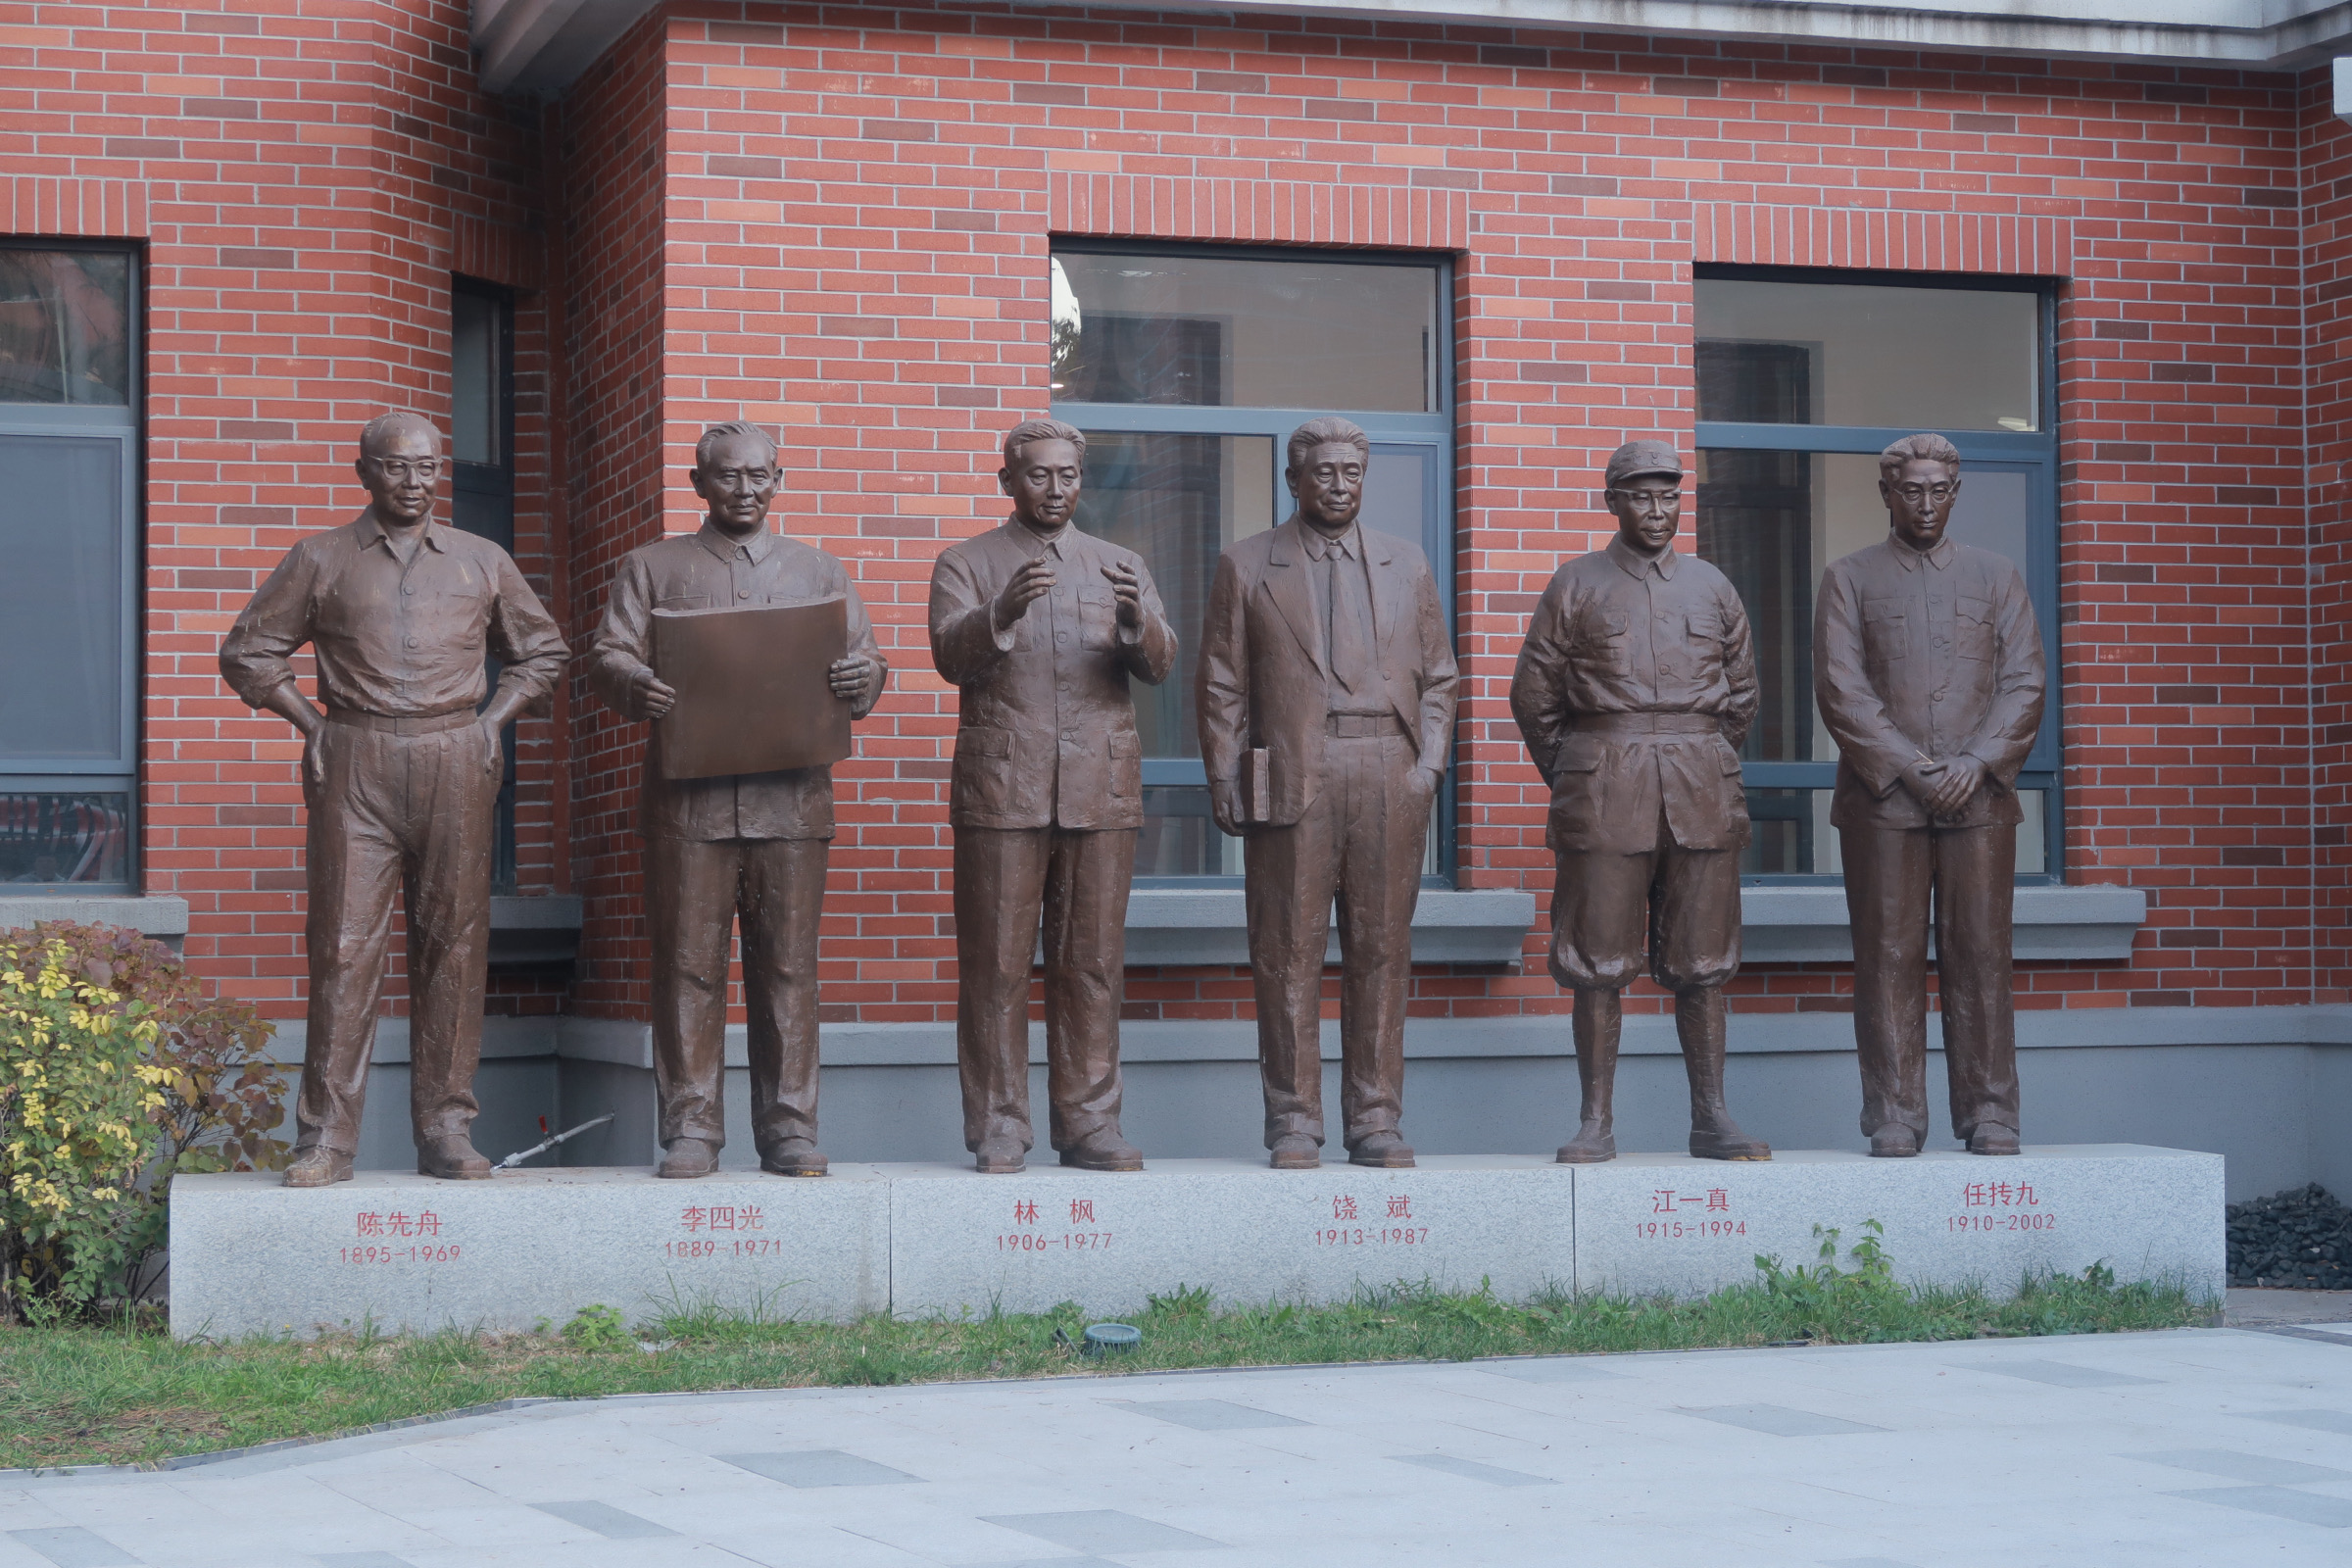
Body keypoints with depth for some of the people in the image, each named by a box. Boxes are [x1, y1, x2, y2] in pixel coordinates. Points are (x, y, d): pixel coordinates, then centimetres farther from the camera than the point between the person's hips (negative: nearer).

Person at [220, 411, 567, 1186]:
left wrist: (491, 723, 9)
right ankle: (326, 1138, -3)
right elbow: (248, 652, 13)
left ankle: (447, 1132, 7)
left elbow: (541, 650, 22)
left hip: (455, 763, 2)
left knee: (452, 944, 1)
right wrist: (311, 725, 4)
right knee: (344, 942, -6)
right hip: (354, 765, -2)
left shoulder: (482, 562, 13)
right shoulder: (320, 560, 8)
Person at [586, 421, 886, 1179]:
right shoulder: (652, 566, 14)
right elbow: (607, 656, 5)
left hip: (791, 796, 1)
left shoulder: (819, 570, 18)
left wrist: (859, 676, -13)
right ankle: (690, 1130, 2)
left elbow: (868, 662, 12)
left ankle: (790, 1129, 5)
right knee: (688, 965, -2)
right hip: (688, 796, -1)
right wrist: (636, 686, -19)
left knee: (788, 967, 0)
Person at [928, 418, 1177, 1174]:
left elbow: (1158, 664, 3)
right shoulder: (965, 565, 10)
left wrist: (1136, 620, -19)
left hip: (1100, 792, 2)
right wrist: (1003, 613, -27)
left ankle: (1090, 1124, 8)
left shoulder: (1119, 567, 17)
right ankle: (998, 1129, 3)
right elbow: (951, 656, -7)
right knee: (996, 966, -2)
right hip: (1000, 791, -2)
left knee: (1093, 964, 2)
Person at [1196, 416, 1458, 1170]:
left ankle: (1375, 1120, 8)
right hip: (1290, 780, -2)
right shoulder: (1247, 566, 9)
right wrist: (1225, 783, -1)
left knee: (1381, 951, 2)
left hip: (1388, 776, 2)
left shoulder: (1405, 563, 17)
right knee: (1289, 953, -2)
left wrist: (1429, 762, 4)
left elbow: (1437, 676, 17)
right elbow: (1223, 687, 7)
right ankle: (1293, 1122, 3)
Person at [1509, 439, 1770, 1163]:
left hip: (1700, 794, 2)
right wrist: (1575, 780, 8)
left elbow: (1740, 696, 20)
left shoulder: (1712, 587, 13)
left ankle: (1711, 1118, 9)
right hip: (1604, 796, -2)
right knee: (1599, 962, -3)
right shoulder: (1575, 585, 5)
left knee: (1702, 963, 4)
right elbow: (1533, 695, 7)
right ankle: (1596, 1123, 2)